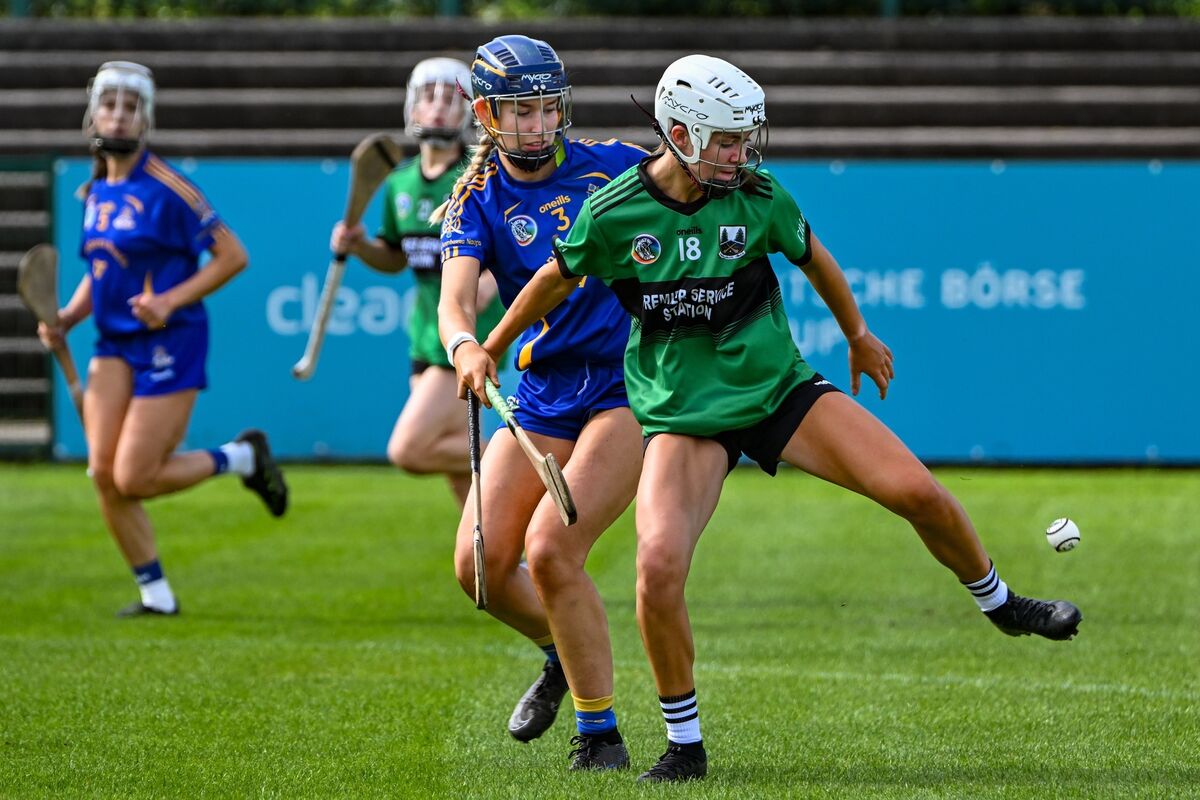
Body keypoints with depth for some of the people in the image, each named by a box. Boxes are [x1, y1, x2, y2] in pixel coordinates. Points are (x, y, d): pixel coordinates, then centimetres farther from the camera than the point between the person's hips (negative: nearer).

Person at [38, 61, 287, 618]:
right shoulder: (95, 192, 10)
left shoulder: (165, 189, -12)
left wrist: (171, 301, -18)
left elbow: (232, 256, -10)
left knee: (133, 480, -10)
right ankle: (155, 593, 9)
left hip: (169, 343, -7)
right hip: (114, 344, 7)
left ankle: (242, 457, 15)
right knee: (102, 472, -5)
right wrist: (67, 318, 5)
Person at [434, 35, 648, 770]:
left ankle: (601, 734, -8)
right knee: (481, 566, -3)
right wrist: (464, 345, -39)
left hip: (627, 387, -4)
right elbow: (456, 294, -18)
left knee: (550, 549, -21)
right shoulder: (477, 202, 0)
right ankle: (566, 655, 30)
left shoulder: (613, 166, -2)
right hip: (541, 398, 4)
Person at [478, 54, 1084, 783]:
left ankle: (1000, 603, 20)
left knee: (915, 490, -11)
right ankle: (685, 744, -4)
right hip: (683, 414, -1)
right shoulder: (613, 214, -11)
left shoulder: (757, 196, -7)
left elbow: (813, 259, 13)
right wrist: (488, 351, 20)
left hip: (780, 388, 2)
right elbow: (558, 280, 8)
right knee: (659, 565, -24)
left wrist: (858, 336, 27)